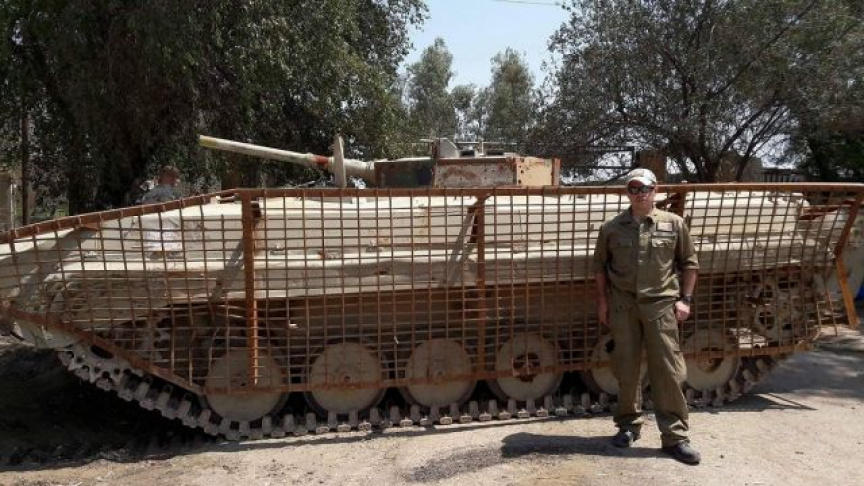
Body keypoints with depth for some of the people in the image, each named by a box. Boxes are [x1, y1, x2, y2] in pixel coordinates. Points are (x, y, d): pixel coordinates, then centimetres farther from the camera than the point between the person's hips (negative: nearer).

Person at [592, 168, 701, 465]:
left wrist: (684, 299, 2)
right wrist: (602, 301, 6)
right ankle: (629, 424, 26)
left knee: (667, 370, -1)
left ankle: (675, 437, 7)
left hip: (660, 304, -1)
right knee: (626, 369, 9)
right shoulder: (612, 228, 4)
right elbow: (600, 265, 11)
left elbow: (689, 263, 8)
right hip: (622, 306, 1)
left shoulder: (674, 224, 3)